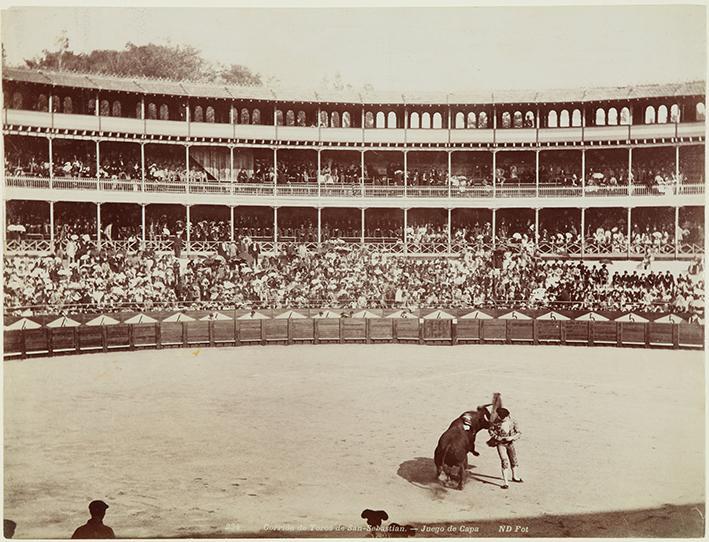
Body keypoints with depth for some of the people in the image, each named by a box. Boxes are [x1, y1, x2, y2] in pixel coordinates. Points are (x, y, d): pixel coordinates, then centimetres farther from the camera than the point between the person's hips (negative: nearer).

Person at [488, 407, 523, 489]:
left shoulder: (512, 422, -14)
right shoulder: (497, 422, -15)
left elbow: (519, 433, -7)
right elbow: (490, 430, -1)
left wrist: (512, 437, -23)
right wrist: (496, 437, -15)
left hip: (510, 443, 3)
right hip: (500, 443, -3)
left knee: (514, 460, 15)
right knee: (505, 462, -13)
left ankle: (515, 477, 40)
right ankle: (505, 482, -7)